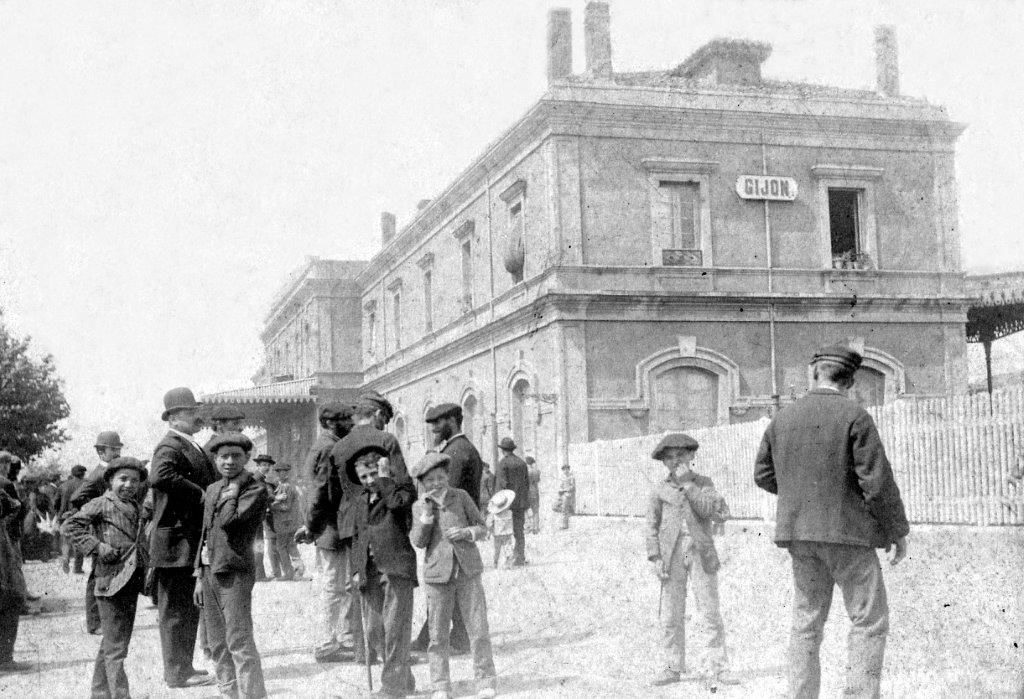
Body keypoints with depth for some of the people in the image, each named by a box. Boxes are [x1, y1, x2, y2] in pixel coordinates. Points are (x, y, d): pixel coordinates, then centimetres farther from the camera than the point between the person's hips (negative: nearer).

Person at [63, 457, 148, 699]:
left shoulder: (136, 508, 16)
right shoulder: (102, 504, -5)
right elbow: (71, 525, -12)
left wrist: (146, 566, 13)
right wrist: (97, 547, -19)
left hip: (132, 582, 8)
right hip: (112, 583, -8)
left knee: (111, 643, 18)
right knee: (115, 647, -7)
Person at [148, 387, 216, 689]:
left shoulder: (194, 447, 17)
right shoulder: (169, 447, -15)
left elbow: (208, 480, 28)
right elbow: (159, 477, -35)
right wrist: (199, 494, -28)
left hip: (194, 542, 10)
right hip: (176, 542, -10)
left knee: (189, 609, 18)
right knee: (176, 609, -2)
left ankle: (181, 666, 28)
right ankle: (177, 672, 5)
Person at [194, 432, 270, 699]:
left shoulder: (255, 490, -8)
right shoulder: (212, 490, 16)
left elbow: (229, 521, -23)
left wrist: (233, 494, -8)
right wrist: (200, 577, 15)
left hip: (234, 573, -8)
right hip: (210, 572, 8)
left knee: (239, 642, -11)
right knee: (217, 644, 13)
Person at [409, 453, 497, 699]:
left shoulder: (461, 496, 4)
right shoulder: (419, 506, 5)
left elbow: (482, 528, 8)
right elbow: (418, 542, -4)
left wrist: (466, 533, -12)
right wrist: (427, 514, -14)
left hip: (467, 572, 0)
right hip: (438, 574, 0)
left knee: (478, 628, -2)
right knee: (438, 633, 4)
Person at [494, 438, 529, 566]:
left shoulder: (502, 463, -9)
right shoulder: (522, 463, 9)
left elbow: (502, 484, -13)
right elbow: (527, 483, 12)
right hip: (521, 502, 6)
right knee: (520, 530, 11)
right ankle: (521, 557, 13)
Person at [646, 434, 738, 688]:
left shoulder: (703, 483, 5)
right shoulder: (660, 489, 6)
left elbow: (718, 513, -11)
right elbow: (652, 526, 6)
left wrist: (688, 485, -12)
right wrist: (655, 557, -5)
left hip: (701, 553, -1)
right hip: (672, 553, 1)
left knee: (710, 612, -4)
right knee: (671, 615, 2)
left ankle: (716, 668, 1)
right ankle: (673, 667, 11)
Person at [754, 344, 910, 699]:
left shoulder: (783, 418, 5)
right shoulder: (854, 417, -10)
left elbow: (763, 475, 13)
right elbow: (877, 480, -13)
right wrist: (897, 531, -3)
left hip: (799, 533, 5)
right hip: (847, 531, -5)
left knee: (807, 621, 11)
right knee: (870, 620, 3)